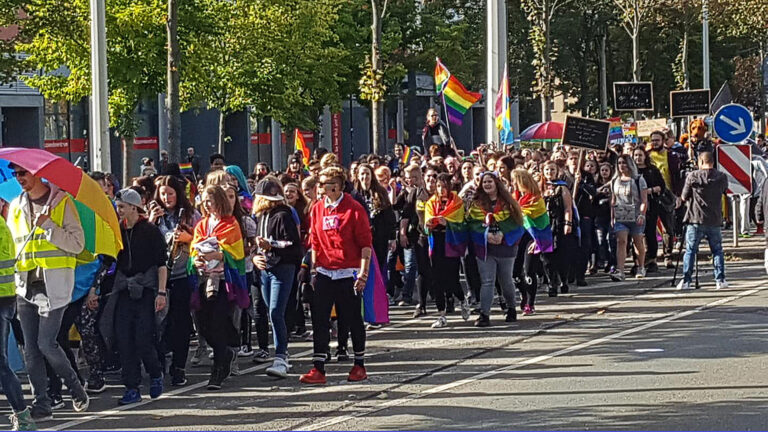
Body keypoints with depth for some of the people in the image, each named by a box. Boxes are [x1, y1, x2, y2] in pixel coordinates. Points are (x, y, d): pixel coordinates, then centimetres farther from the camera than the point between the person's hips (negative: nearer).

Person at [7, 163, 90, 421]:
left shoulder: (62, 202, -3)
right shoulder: (16, 207, 13)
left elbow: (78, 244, -8)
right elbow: (10, 244, 22)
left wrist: (47, 225, -16)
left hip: (54, 284, -5)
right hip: (25, 285, 5)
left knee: (46, 343, -11)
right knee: (31, 349, 3)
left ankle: (76, 388, 11)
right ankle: (42, 406, 9)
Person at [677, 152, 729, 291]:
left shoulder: (692, 177, -6)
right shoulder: (722, 177, 0)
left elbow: (684, 197, 1)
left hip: (695, 219, -2)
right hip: (714, 221, 2)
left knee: (690, 250, 4)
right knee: (717, 250, 12)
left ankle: (685, 281, 0)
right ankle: (720, 280, 9)